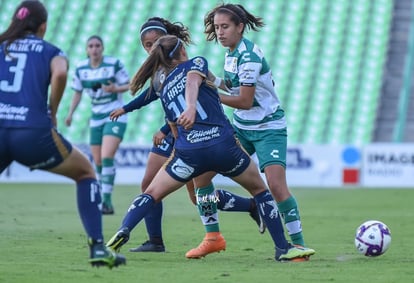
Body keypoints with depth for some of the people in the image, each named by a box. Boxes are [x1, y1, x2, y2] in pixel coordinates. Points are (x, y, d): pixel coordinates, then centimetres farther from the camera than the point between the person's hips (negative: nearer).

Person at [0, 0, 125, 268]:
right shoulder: (52, 52, 13)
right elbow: (60, 74, -11)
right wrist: (52, 112, 3)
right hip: (34, 133, -2)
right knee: (86, 172, 22)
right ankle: (98, 246, 11)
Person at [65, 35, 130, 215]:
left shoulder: (114, 64, -11)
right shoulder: (81, 68, 1)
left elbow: (129, 85, -4)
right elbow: (78, 92, 11)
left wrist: (115, 89, -24)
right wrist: (70, 114, 0)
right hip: (96, 118, 5)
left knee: (107, 158, -20)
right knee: (98, 162, 3)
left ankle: (106, 201, -19)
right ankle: (106, 199, 18)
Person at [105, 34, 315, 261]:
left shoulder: (164, 89, 23)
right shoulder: (196, 63, 11)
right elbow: (192, 83, -13)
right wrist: (191, 107, -32)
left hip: (188, 152, 2)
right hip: (223, 145, -2)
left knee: (152, 193, 15)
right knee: (259, 189, 19)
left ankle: (122, 233, -9)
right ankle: (283, 249, 17)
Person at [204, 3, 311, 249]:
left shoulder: (249, 56, -21)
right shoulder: (232, 53, 4)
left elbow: (245, 101, -22)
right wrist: (215, 81, -1)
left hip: (268, 128, -9)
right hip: (241, 127, 9)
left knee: (276, 184, -22)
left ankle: (298, 244, -11)